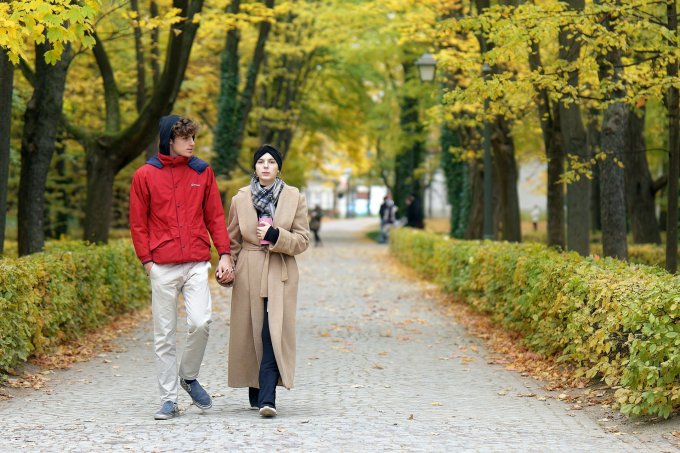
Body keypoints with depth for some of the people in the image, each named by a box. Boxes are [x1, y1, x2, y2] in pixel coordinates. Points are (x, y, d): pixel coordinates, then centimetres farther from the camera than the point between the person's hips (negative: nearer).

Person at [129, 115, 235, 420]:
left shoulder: (202, 172, 9)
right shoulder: (145, 175, 4)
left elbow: (215, 216, 11)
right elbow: (138, 223, 6)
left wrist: (224, 254, 1)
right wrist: (147, 260, -3)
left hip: (197, 264, 1)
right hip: (162, 267, -1)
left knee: (201, 323, -14)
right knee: (164, 335, 2)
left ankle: (189, 376, 12)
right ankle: (169, 399, 10)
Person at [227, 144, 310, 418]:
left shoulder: (295, 198, 3)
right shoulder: (240, 199, 6)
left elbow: (303, 240, 1)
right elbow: (232, 241, 13)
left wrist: (276, 236, -14)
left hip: (280, 274, -2)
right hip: (248, 274, 2)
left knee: (274, 335, -13)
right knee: (250, 334, 5)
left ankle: (267, 398, -19)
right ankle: (255, 393, 21)